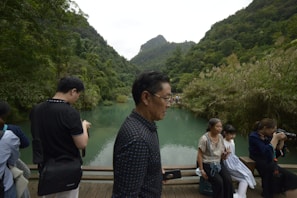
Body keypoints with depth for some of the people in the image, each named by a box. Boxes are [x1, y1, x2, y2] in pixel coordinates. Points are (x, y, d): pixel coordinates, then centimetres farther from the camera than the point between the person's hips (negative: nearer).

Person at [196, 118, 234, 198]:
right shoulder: (204, 138, -18)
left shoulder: (220, 137, 1)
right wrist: (201, 170, -15)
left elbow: (222, 156, 10)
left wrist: (225, 154, -13)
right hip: (207, 164, -5)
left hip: (218, 163, 5)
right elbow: (199, 155, -13)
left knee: (228, 180, -18)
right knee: (219, 181, -24)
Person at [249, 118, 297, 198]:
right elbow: (267, 153, -23)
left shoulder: (268, 136, 10)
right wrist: (275, 138, -16)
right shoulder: (254, 136, -10)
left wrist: (281, 140, 2)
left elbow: (277, 154, 14)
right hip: (262, 165, -7)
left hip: (271, 164, 7)